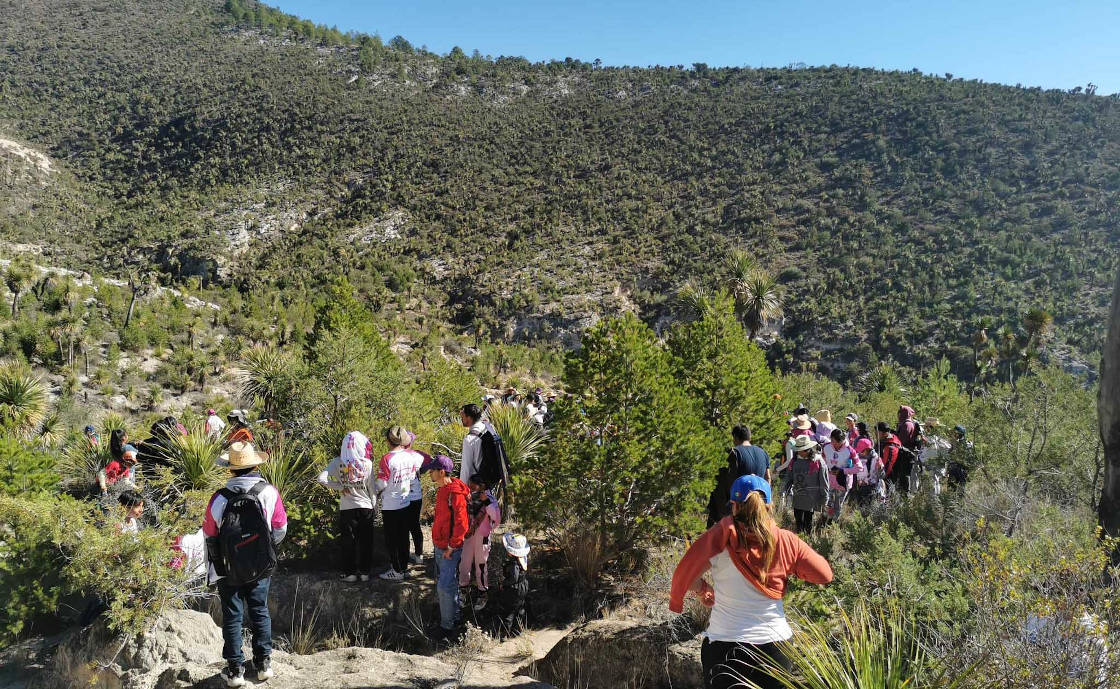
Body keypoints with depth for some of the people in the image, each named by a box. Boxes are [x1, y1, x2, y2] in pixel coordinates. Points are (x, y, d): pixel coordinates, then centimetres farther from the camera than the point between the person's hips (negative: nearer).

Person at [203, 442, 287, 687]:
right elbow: (281, 529, -5)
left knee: (232, 617, 11)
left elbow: (209, 536, -3)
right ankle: (263, 663, 23)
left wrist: (215, 566, 16)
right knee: (260, 612, 16)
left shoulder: (219, 499, -17)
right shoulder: (269, 493, -15)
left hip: (228, 572, -1)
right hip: (261, 568, 1)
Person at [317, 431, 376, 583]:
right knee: (365, 541, 12)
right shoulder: (367, 464, -11)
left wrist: (340, 487, -7)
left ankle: (350, 573, 20)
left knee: (347, 541, 13)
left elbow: (322, 479, -16)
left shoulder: (338, 462, -9)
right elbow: (372, 488, -5)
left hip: (346, 508, 0)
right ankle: (365, 571, 20)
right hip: (366, 507, 0)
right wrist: (374, 505, 9)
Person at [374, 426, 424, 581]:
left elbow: (381, 484, -16)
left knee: (392, 539, 6)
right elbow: (425, 459, 17)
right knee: (403, 537, 16)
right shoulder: (411, 455, -3)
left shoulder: (387, 459, -20)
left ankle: (397, 571, 12)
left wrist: (372, 488, 2)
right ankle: (404, 567, 26)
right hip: (406, 503, 6)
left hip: (390, 506, -6)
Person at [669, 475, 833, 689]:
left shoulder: (719, 539, -13)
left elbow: (684, 575, -8)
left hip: (724, 644, -2)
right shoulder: (786, 541, -6)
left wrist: (703, 589, 12)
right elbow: (825, 574, 4)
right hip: (775, 645, 2)